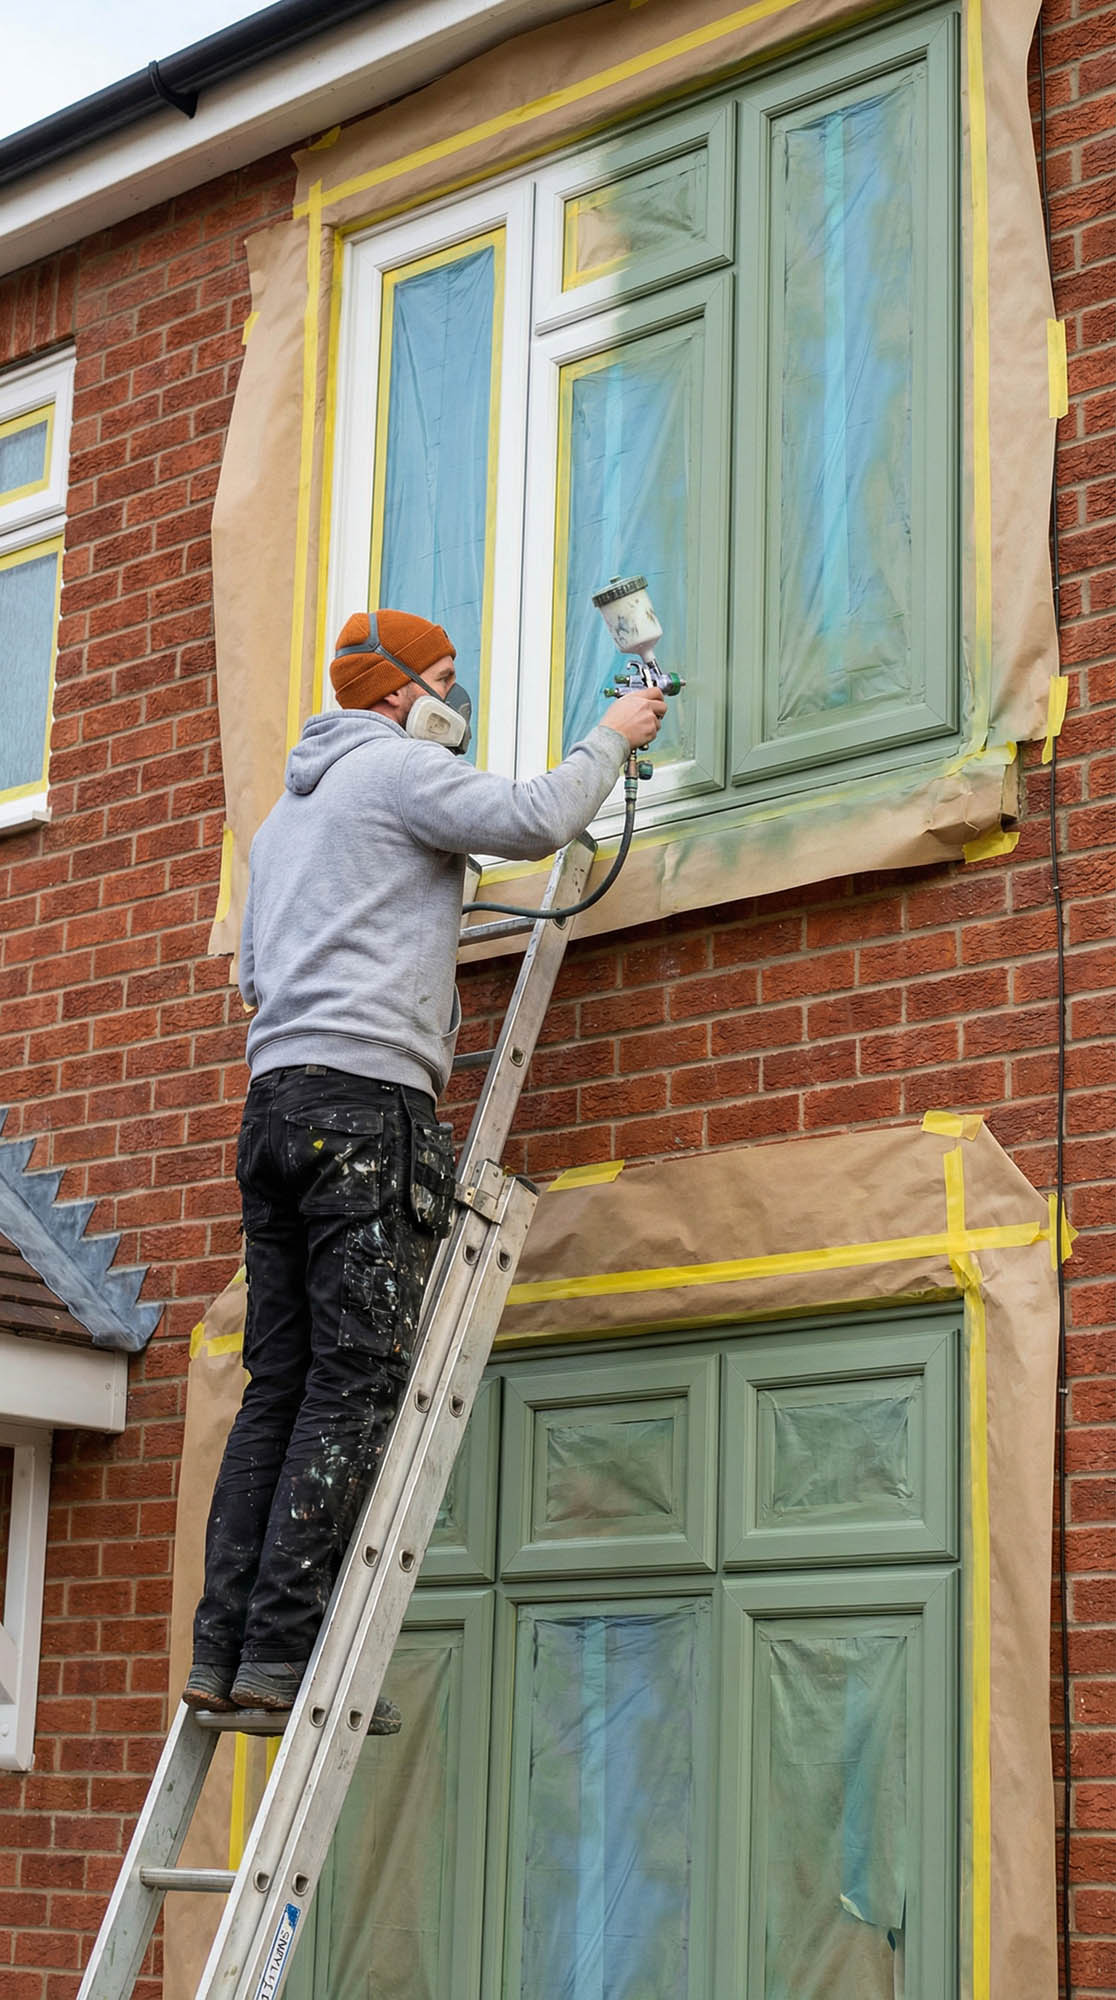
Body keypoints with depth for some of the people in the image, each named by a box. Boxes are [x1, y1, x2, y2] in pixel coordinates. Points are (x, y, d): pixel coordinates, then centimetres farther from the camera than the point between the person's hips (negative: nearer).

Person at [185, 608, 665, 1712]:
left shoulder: (287, 810, 29)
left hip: (275, 1101, 9)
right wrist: (610, 740, 5)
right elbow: (532, 819, -12)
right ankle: (281, 1654, -17)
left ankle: (222, 1653, -3)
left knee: (278, 1386, 3)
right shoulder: (399, 767, 2)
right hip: (369, 1096, -9)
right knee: (357, 1384, -11)